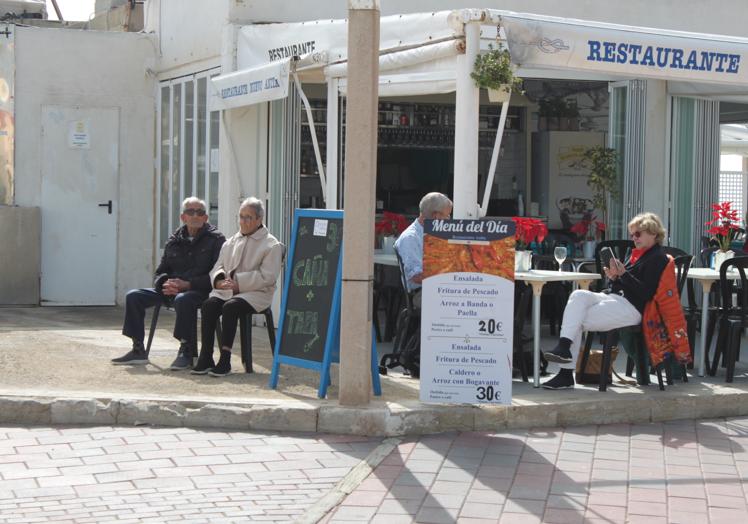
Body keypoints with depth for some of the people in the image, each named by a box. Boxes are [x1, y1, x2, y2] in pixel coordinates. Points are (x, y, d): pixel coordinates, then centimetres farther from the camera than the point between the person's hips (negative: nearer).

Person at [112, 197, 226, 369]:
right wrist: (165, 284, -6)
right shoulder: (174, 240, 16)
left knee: (183, 299, -39)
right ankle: (138, 350, -3)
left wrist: (187, 284, -19)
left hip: (199, 290, -6)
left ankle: (186, 351, -27)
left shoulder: (215, 239, 0)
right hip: (170, 290, 6)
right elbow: (160, 272, 19)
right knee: (133, 296, -9)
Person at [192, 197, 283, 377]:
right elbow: (218, 266, 19)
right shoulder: (231, 242, 21)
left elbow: (267, 276, -10)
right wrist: (220, 280, -6)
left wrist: (238, 283, -16)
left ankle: (225, 359, -29)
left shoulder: (271, 245, 1)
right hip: (227, 290, 5)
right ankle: (206, 357, -25)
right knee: (209, 304, -26)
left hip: (255, 293, -5)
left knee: (230, 307, -34)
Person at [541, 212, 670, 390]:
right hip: (617, 299, 9)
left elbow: (646, 293, -15)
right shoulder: (638, 254, 23)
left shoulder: (658, 258, -5)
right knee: (579, 295, -17)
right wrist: (614, 277, 3)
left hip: (632, 308, -9)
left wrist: (623, 274, -18)